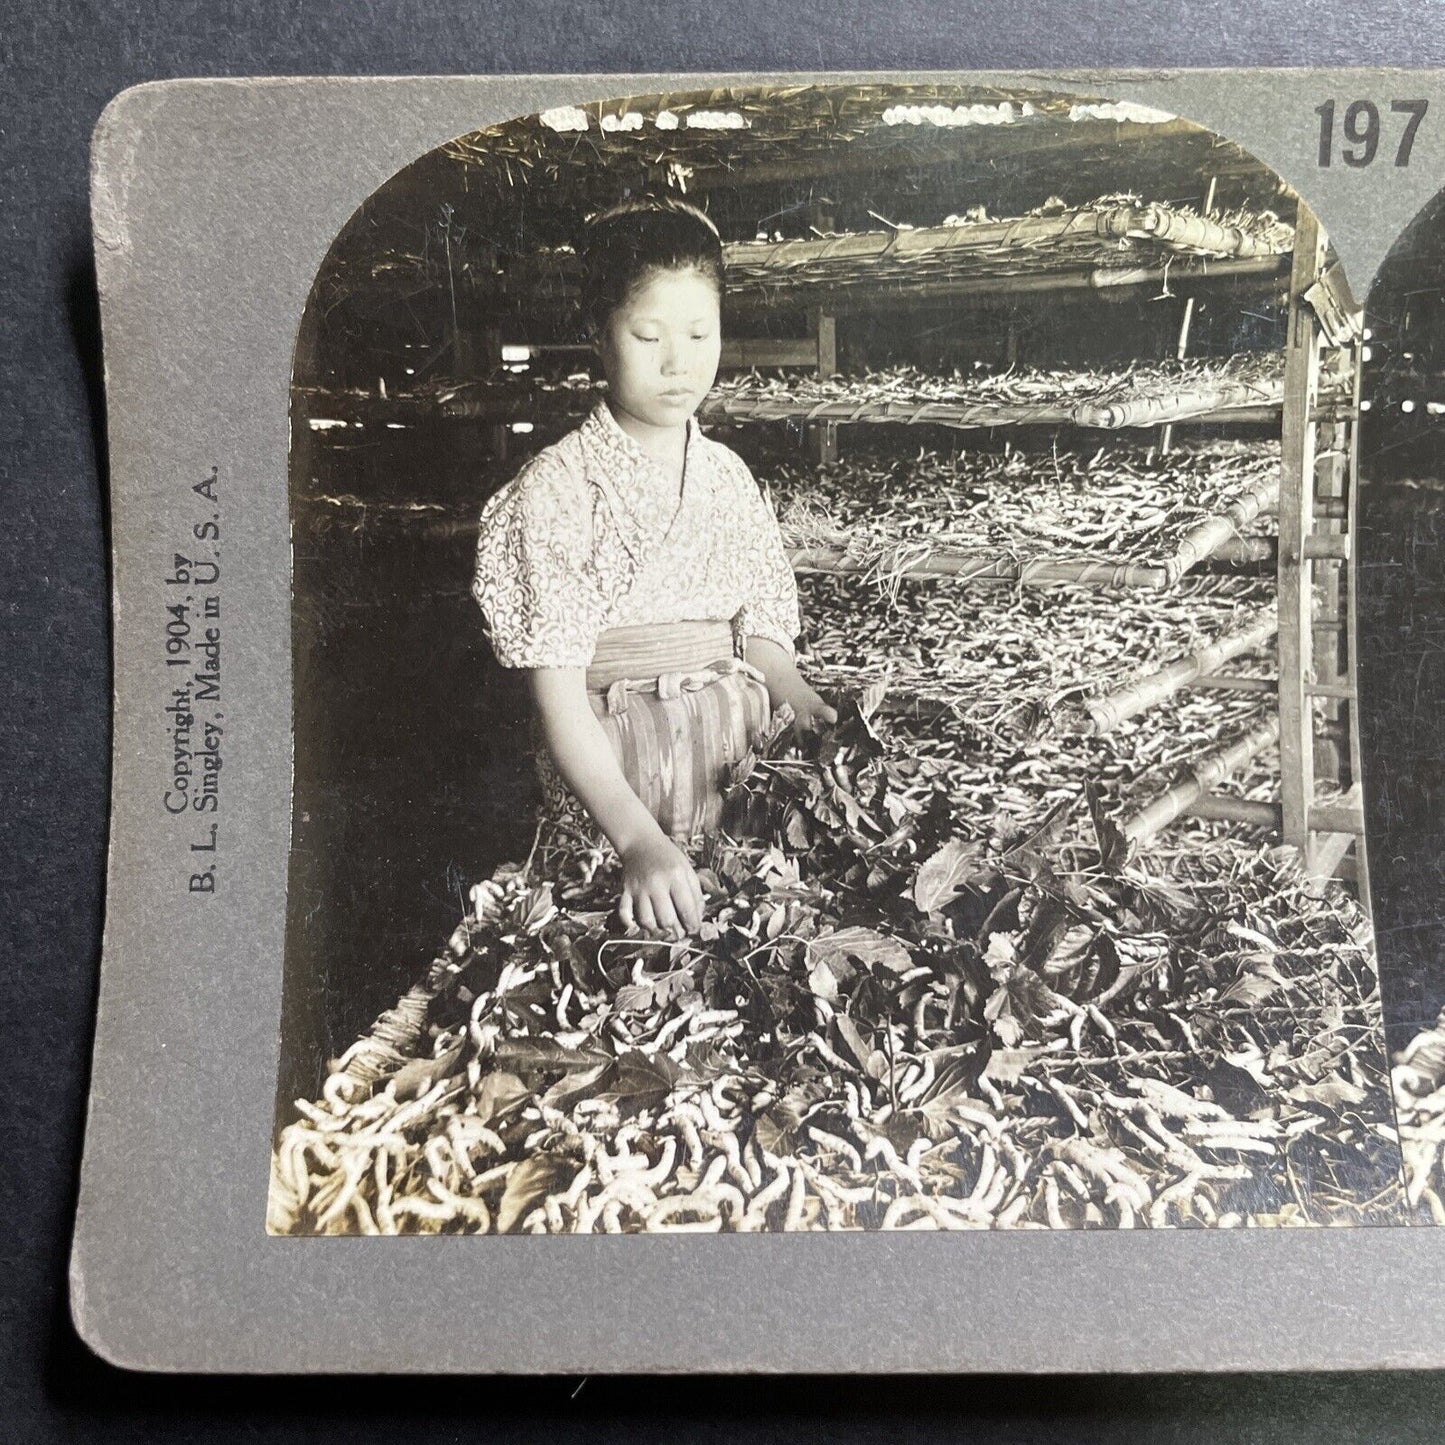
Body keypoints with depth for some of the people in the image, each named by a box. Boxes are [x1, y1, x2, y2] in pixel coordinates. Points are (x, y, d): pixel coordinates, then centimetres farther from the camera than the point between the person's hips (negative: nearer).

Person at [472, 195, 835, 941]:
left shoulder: (728, 475, 7)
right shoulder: (558, 487, -9)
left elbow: (763, 630, 9)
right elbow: (559, 698, -15)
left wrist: (809, 712, -13)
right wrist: (638, 839, -27)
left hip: (742, 768, 5)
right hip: (607, 793, -4)